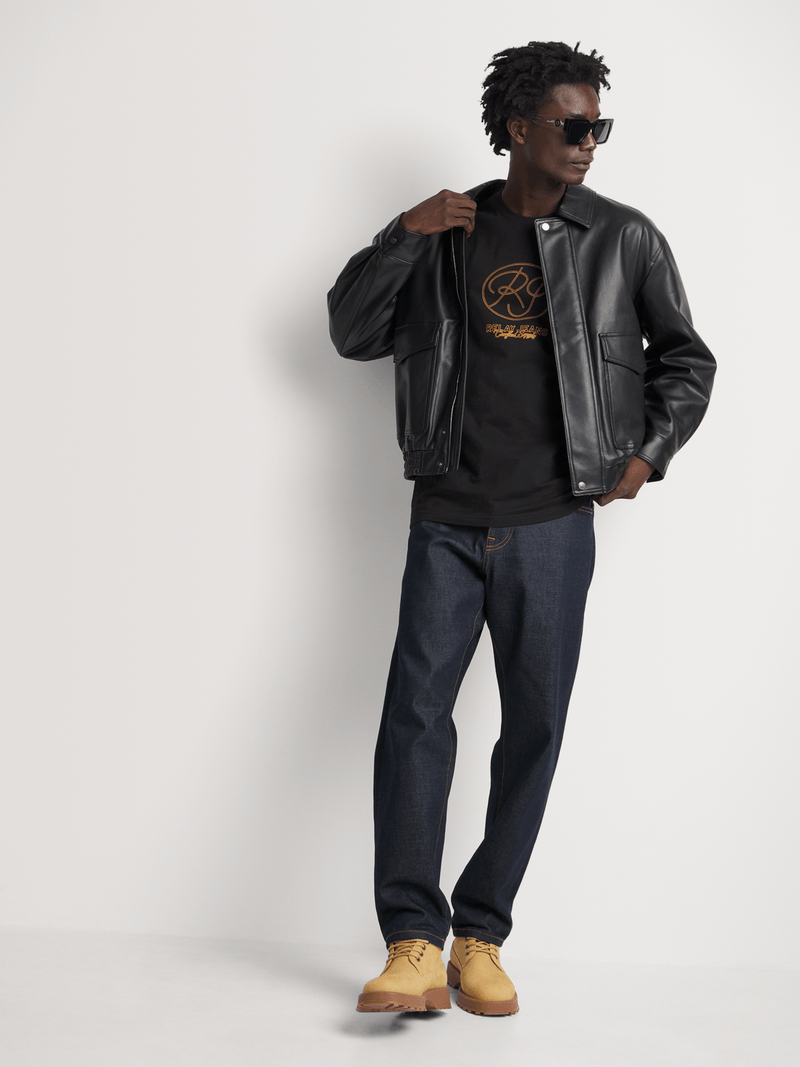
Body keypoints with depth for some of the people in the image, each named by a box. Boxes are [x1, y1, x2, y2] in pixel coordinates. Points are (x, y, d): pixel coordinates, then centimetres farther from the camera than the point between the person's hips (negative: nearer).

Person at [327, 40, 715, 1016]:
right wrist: (403, 234, -4)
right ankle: (414, 944, -9)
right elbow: (352, 333, 9)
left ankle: (481, 937, 13)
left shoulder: (625, 240, 7)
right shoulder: (449, 234, 9)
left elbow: (686, 359, 17)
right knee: (416, 707, -12)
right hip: (449, 519, 0)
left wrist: (647, 453, 6)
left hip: (554, 526, 0)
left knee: (533, 726, 2)